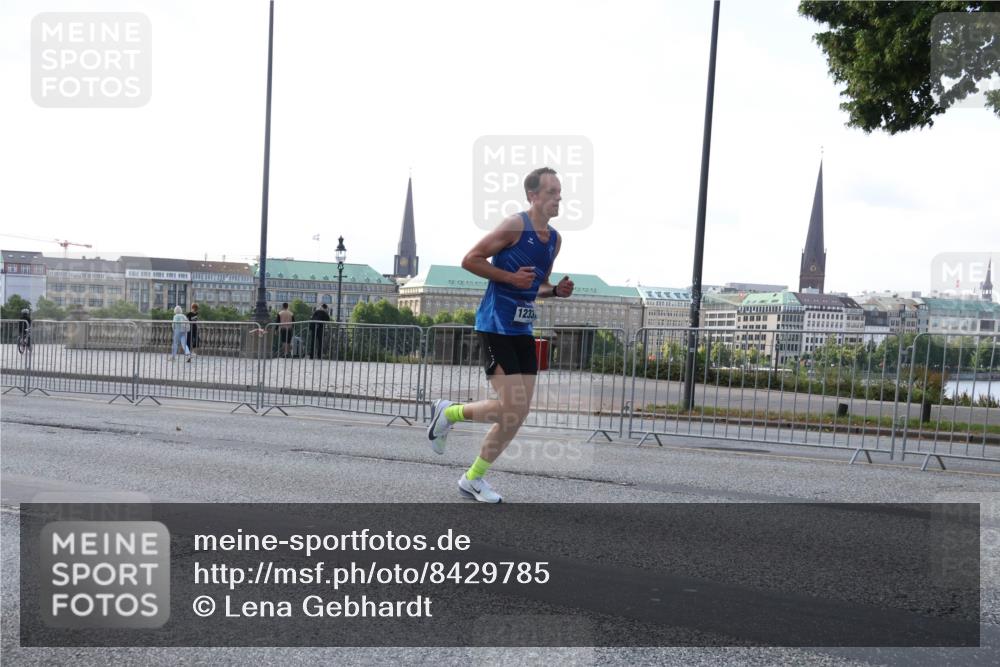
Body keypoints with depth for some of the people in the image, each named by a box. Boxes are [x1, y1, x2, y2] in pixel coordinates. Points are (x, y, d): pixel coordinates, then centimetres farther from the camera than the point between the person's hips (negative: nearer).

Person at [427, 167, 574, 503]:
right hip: (496, 326, -8)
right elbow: (470, 260, -11)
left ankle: (473, 478, 18)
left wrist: (556, 290, 3)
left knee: (519, 413, 6)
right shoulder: (515, 225, -11)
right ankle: (448, 412, 12)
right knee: (512, 408, -13)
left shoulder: (555, 239, 13)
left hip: (523, 329, 8)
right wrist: (510, 277, -18)